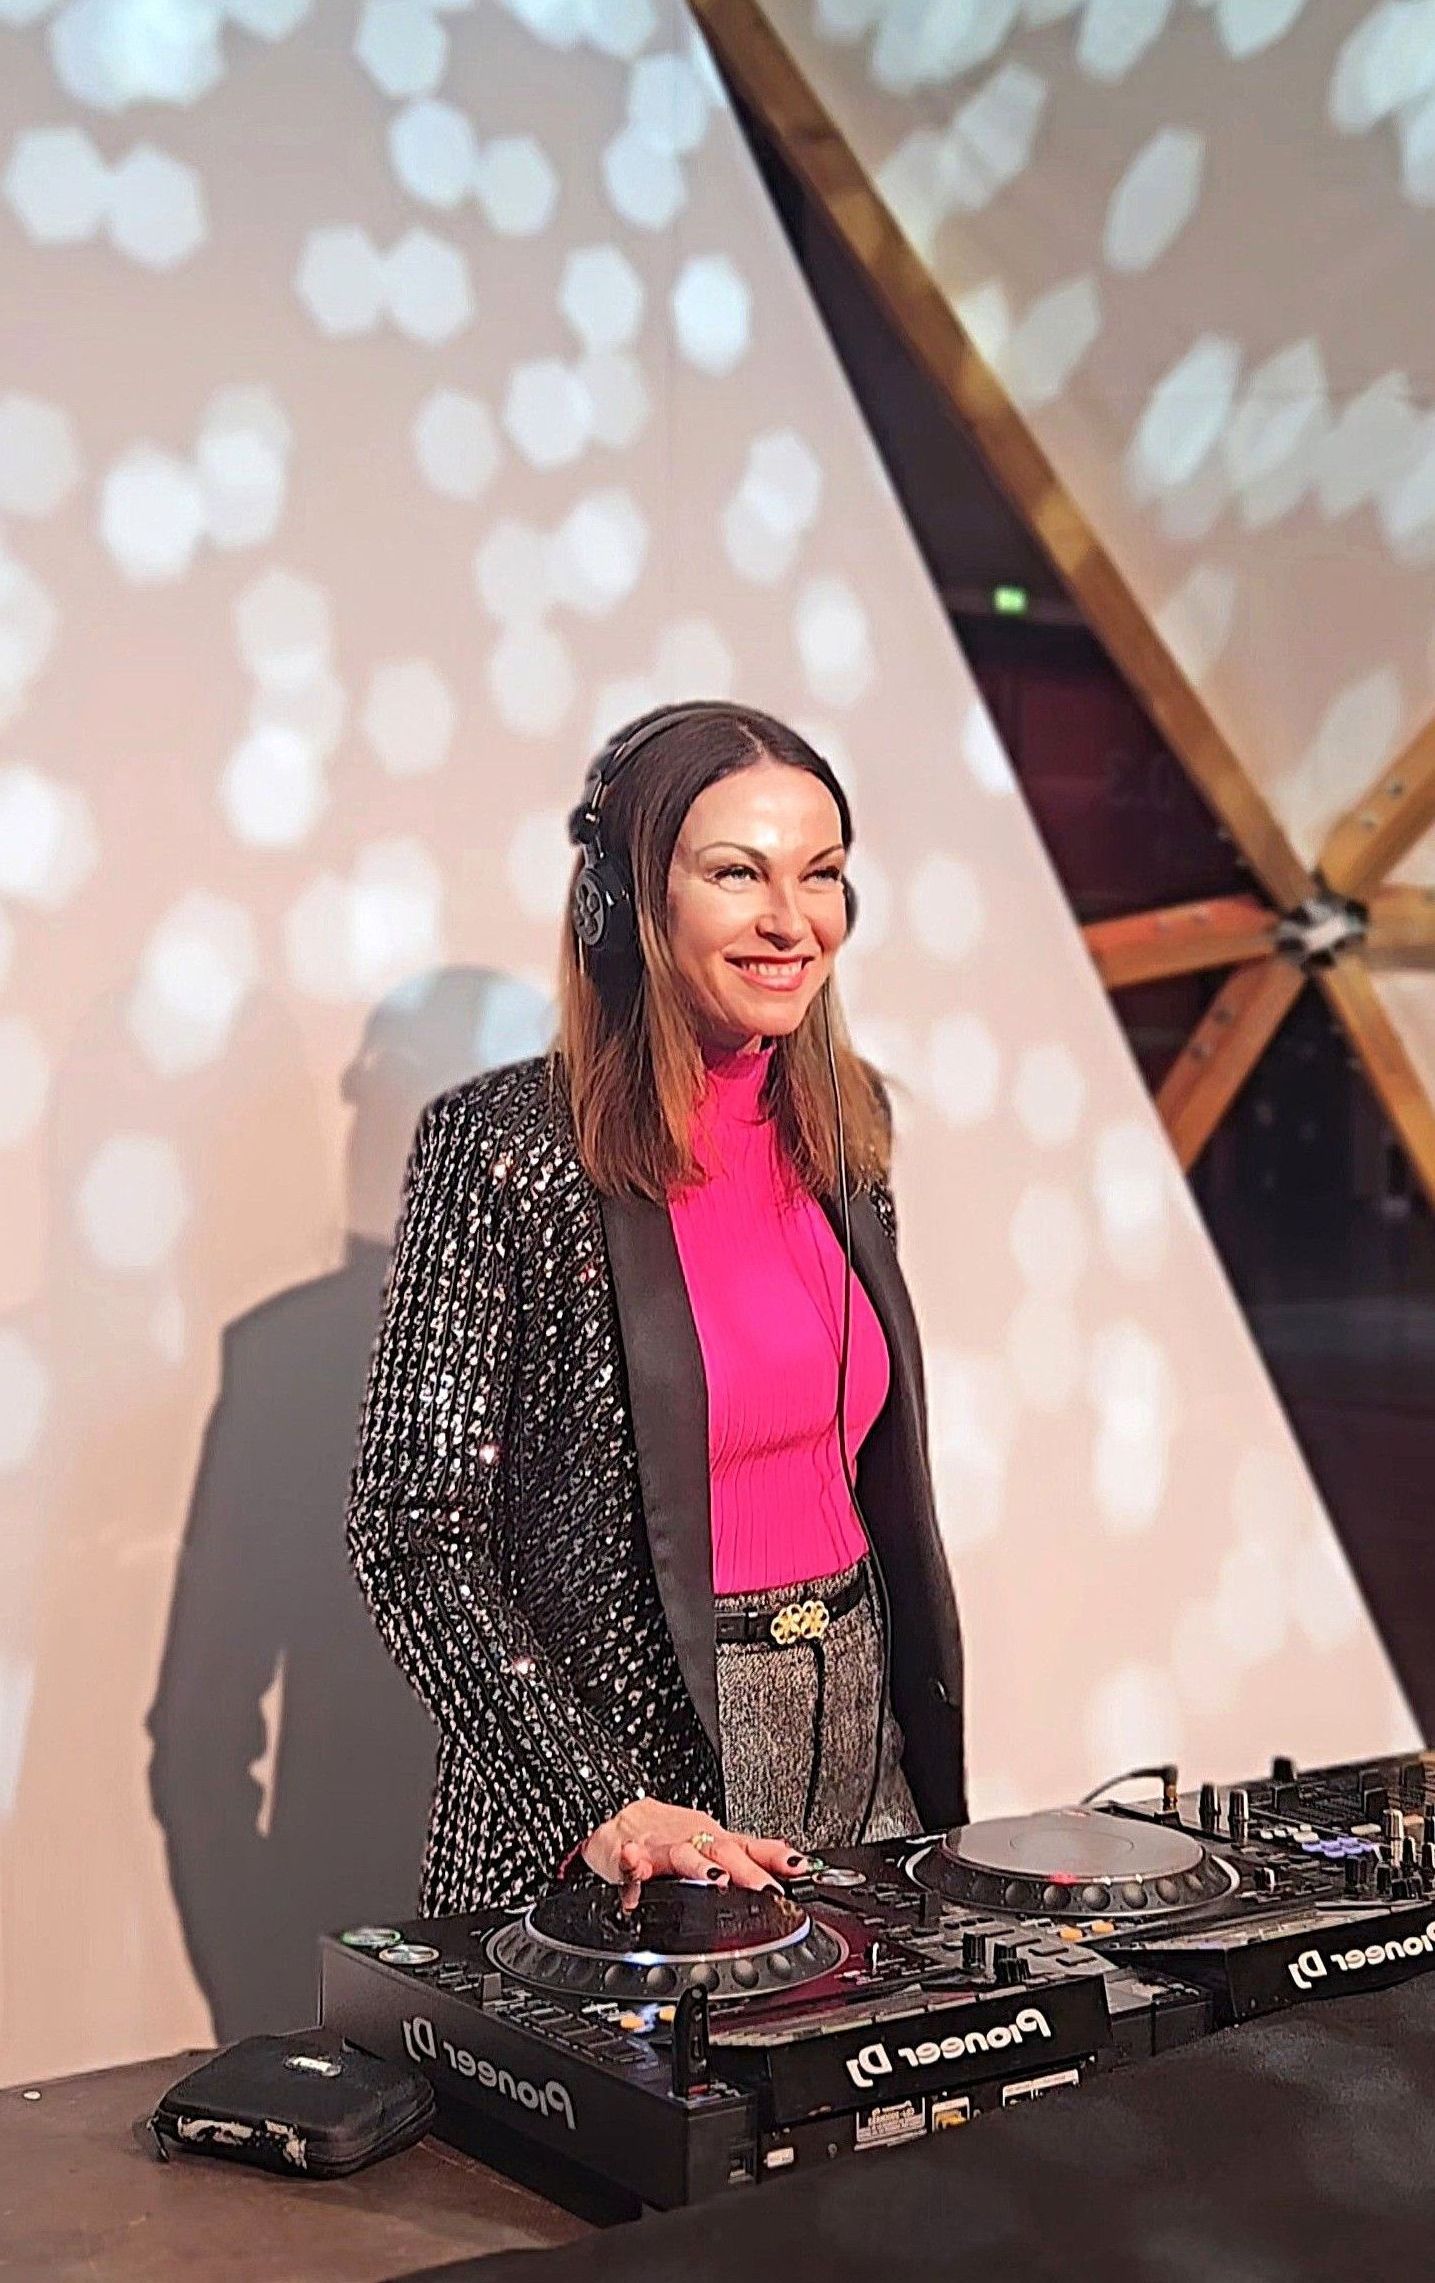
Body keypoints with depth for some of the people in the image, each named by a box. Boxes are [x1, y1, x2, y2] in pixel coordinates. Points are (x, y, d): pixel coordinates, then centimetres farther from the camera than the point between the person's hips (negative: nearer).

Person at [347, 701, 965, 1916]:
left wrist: (928, 1753, 13)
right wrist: (603, 1805, -22)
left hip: (862, 1739, 6)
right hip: (637, 1750, -6)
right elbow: (417, 1540, -15)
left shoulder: (844, 1117, 3)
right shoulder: (505, 1146, -15)